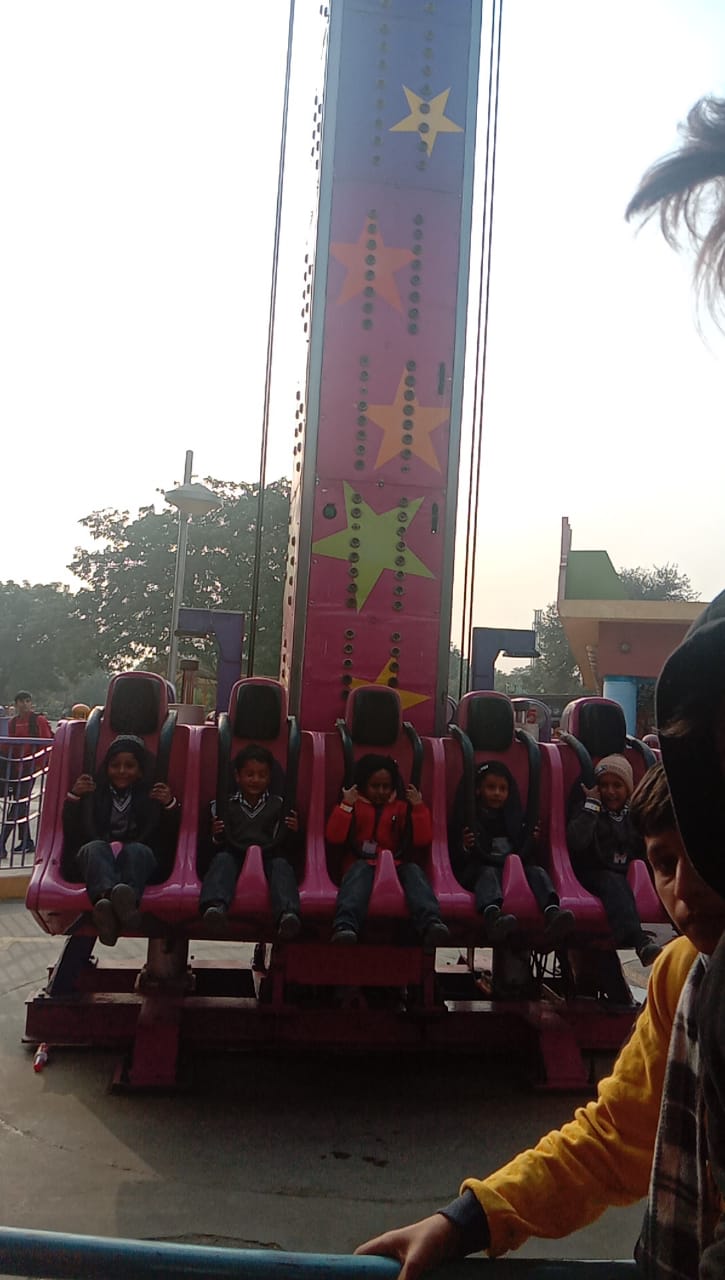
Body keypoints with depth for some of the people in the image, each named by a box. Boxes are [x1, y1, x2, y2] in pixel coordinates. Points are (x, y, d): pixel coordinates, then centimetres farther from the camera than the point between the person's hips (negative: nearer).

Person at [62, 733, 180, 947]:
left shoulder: (153, 795, 24)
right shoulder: (93, 793, 26)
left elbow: (169, 839, 12)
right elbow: (71, 834, 14)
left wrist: (171, 806, -5)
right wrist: (73, 797, 1)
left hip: (140, 860, 0)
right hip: (92, 858, 1)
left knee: (136, 849, -34)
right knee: (96, 847, -33)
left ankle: (127, 897, -69)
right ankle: (106, 896, -66)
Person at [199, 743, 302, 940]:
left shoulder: (279, 805, 17)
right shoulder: (224, 805, 15)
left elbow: (284, 844, 15)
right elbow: (215, 849, 14)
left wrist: (293, 832, -6)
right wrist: (216, 837, -9)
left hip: (269, 857, 0)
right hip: (235, 855, 0)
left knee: (281, 864, -31)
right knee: (222, 858, -31)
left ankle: (287, 914, -59)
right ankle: (215, 906, -59)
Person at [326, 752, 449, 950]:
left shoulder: (401, 807, 22)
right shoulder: (353, 805, 18)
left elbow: (422, 840, 11)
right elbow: (334, 837, 3)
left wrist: (419, 807, 2)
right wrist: (346, 805, -5)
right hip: (362, 864, -2)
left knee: (414, 870, -31)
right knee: (360, 870, -36)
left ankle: (431, 924, -57)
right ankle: (345, 927, -62)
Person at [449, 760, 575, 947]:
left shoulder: (515, 817, 23)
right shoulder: (466, 817, 10)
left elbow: (524, 852, 22)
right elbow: (454, 859, 4)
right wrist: (465, 848, -17)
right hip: (478, 869, -4)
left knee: (537, 871, -23)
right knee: (489, 872, -34)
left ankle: (552, 914, -52)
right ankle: (492, 915, -66)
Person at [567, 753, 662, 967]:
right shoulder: (587, 809, 7)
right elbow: (575, 842, -13)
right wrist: (592, 804, -9)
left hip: (627, 877, 5)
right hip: (593, 875, -4)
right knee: (614, 883, -34)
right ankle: (641, 942, -53)